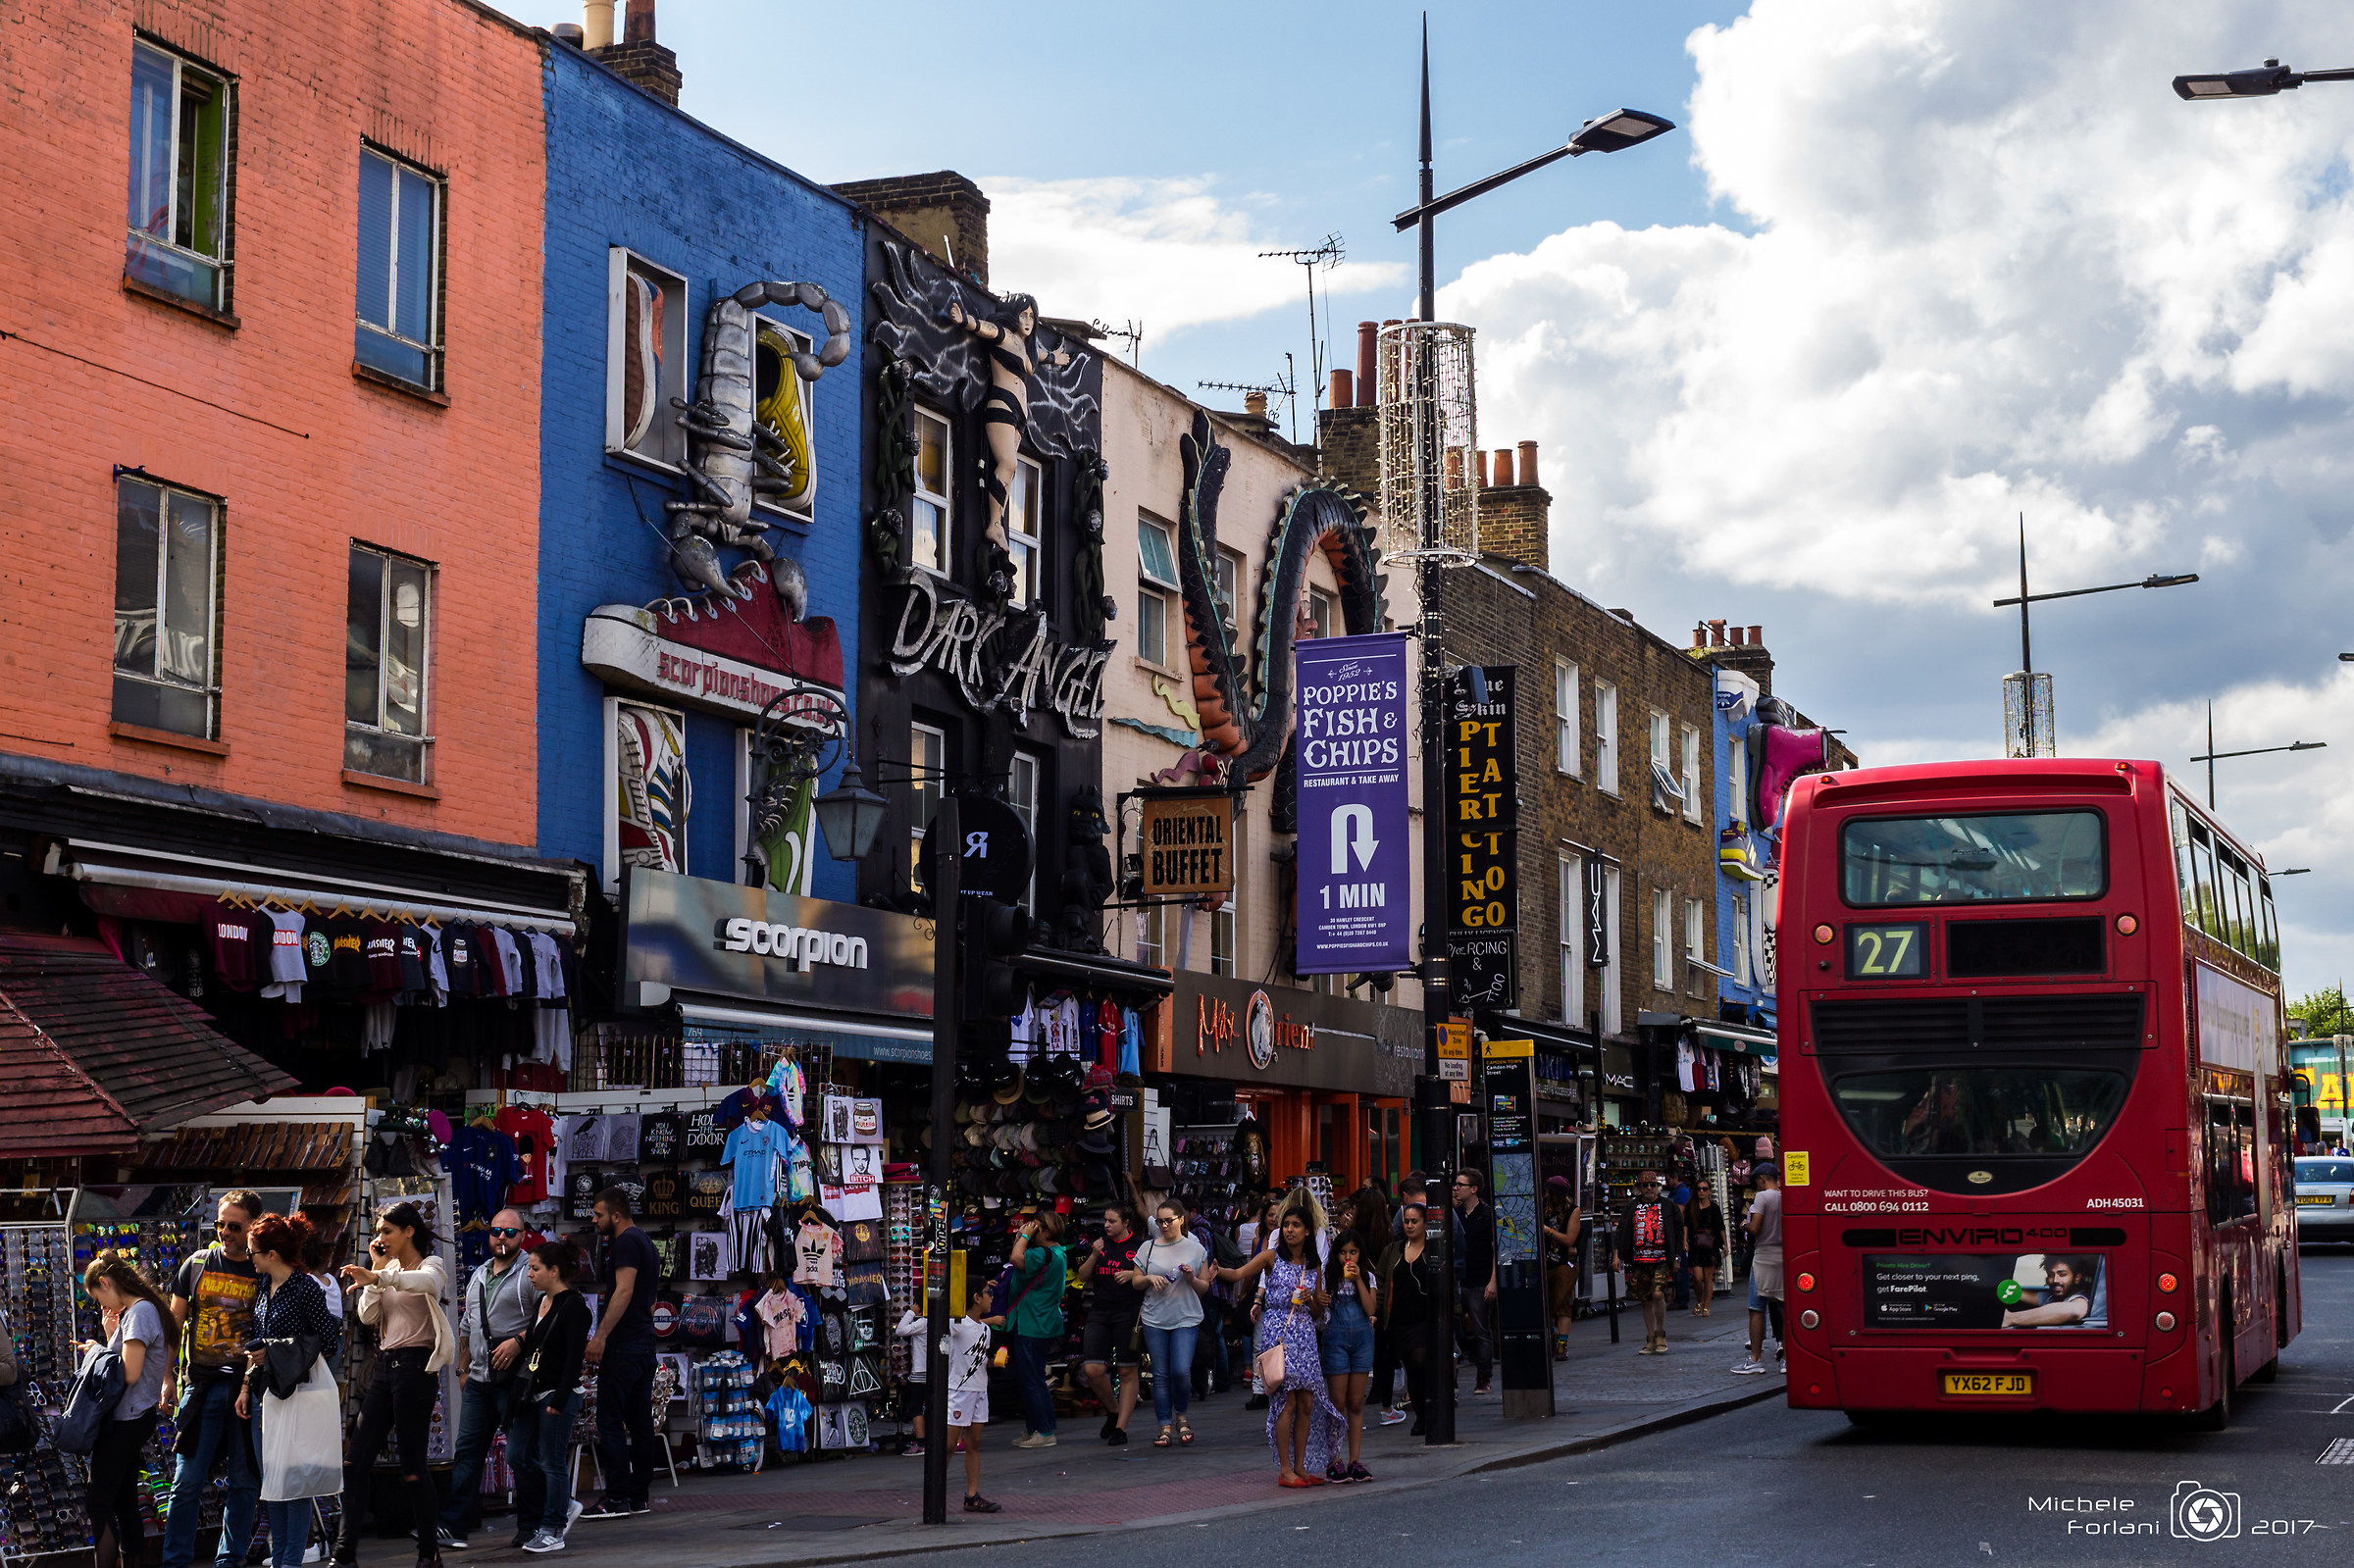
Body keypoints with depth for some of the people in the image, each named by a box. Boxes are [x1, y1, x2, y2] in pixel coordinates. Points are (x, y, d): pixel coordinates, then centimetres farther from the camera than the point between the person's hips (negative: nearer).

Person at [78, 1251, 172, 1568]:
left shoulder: (139, 1312, -17)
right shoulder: (148, 1309, 13)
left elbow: (129, 1374, -21)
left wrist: (96, 1351, -8)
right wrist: (111, 1337, 7)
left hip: (126, 1420, -10)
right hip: (139, 1417, 10)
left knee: (97, 1499, -6)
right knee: (124, 1497, 14)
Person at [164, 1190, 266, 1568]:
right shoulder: (196, 1265, 6)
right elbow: (174, 1323, 11)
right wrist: (166, 1377, 4)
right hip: (202, 1386, 1)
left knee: (245, 1481, 4)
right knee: (187, 1481, 0)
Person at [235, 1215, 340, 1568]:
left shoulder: (306, 1289, -14)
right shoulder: (265, 1286, 9)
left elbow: (327, 1343, -11)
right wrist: (247, 1385, 11)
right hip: (264, 1391, 8)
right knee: (269, 1480, 11)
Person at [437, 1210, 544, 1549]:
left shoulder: (530, 1273, -5)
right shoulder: (479, 1276, 18)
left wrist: (518, 1341, -22)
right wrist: (465, 1367, 23)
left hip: (514, 1378, -7)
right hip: (479, 1380, 7)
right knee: (467, 1451, 2)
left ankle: (529, 1527, 5)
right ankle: (453, 1527, 1)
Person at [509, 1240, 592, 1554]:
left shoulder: (573, 1305, -12)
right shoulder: (541, 1302, 13)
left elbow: (575, 1358, -16)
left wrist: (558, 1400, -20)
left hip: (557, 1394, -9)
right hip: (530, 1392, 9)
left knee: (552, 1462, -2)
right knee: (517, 1456, 7)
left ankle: (552, 1531, 7)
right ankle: (563, 1507, 21)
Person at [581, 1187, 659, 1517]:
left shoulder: (626, 1242, -10)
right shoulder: (645, 1242, 20)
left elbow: (624, 1291, -20)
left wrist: (600, 1337, -23)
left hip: (623, 1343, -10)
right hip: (645, 1341, 10)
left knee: (610, 1421, -8)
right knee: (640, 1421, 9)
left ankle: (617, 1498, -10)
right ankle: (639, 1496, 11)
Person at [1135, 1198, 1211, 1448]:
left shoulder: (1196, 1249, 5)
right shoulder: (1148, 1248, 8)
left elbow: (1205, 1286, 10)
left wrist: (1191, 1279, -10)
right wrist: (1150, 1278, -7)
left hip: (1186, 1318, -2)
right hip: (1155, 1319, 2)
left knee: (1181, 1371, -13)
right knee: (1160, 1375, 2)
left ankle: (1181, 1416, 12)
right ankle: (1166, 1427, 9)